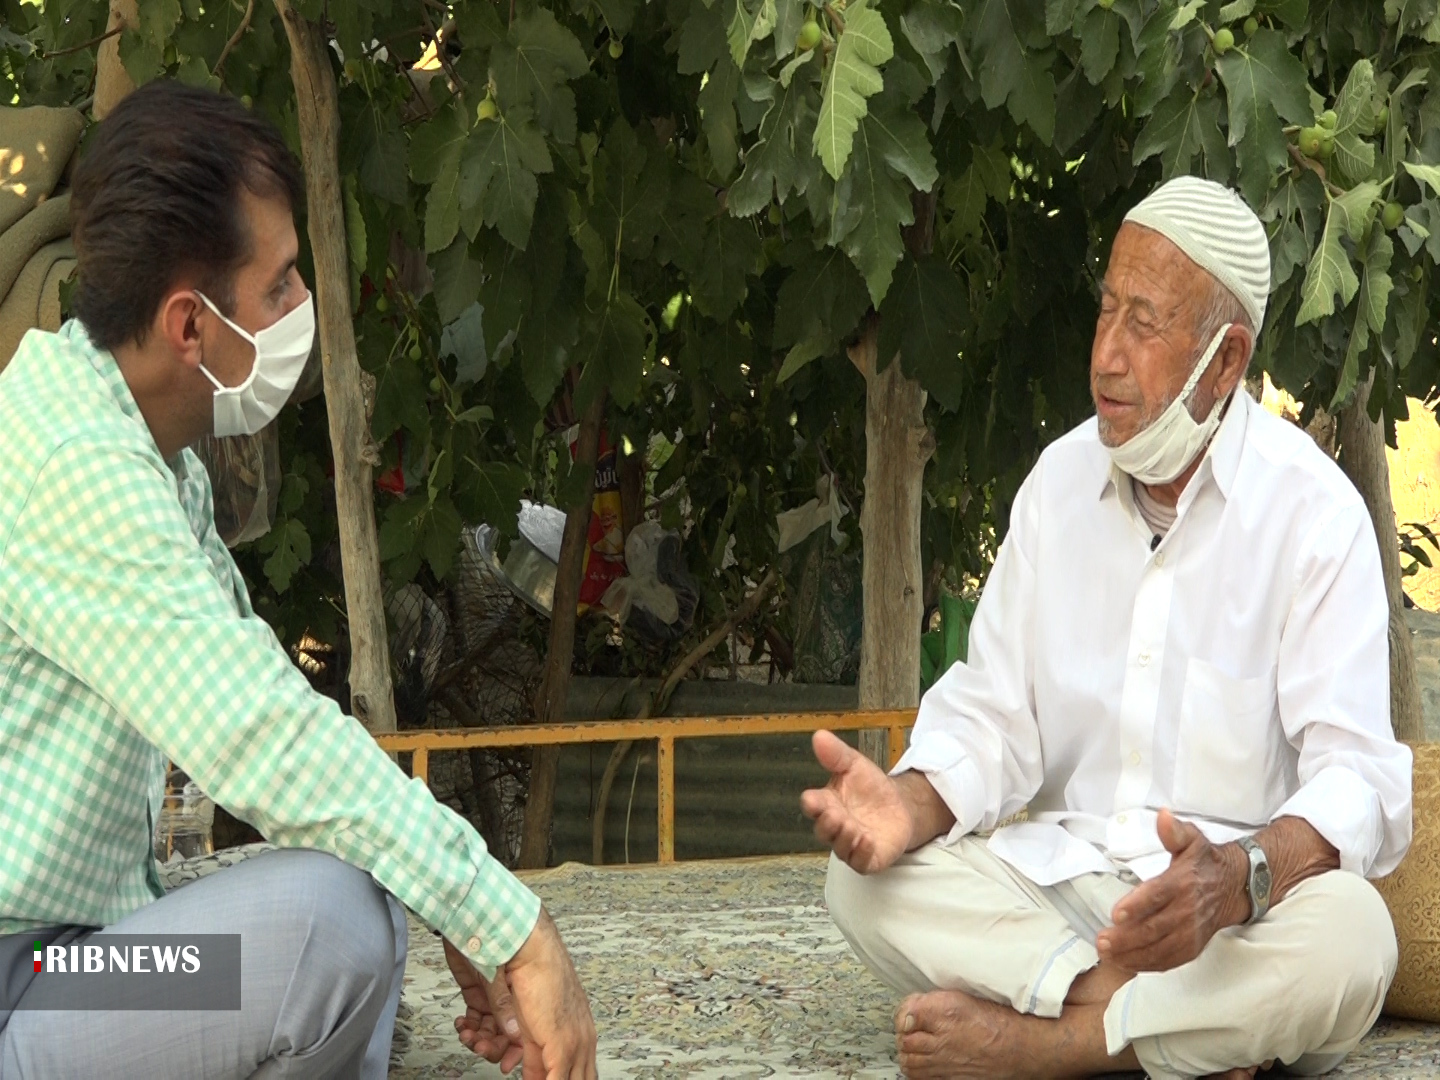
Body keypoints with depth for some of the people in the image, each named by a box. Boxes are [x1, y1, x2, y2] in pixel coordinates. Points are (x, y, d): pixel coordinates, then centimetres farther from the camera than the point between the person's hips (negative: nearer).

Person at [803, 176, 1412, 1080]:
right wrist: (912, 806, -19)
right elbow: (995, 718, 5)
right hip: (1060, 878, 5)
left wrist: (1235, 880, -40)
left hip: (1239, 904, -4)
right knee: (865, 879, -19)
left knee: (1349, 937, -36)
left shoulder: (1314, 513, -10)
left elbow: (1358, 778, -18)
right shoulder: (1061, 481, 7)